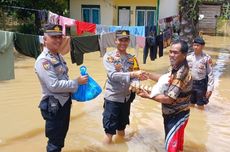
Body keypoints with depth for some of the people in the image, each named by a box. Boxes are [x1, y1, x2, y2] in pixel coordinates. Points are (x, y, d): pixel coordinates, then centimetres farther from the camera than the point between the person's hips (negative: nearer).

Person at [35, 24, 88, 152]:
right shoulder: (43, 60, -20)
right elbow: (54, 85, -26)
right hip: (54, 105, -9)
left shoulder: (59, 56, 8)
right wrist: (77, 82, -20)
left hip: (65, 102, 9)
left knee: (62, 135, 23)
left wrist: (72, 90, 5)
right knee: (54, 140, 5)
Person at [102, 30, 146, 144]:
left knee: (122, 128, 21)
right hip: (112, 98, -5)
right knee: (109, 130, 2)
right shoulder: (108, 56, -11)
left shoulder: (132, 58, 4)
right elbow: (113, 75, -24)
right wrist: (132, 74, -34)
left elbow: (134, 77, 1)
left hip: (127, 98, 5)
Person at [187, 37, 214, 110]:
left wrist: (210, 89, -13)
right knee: (190, 105, 15)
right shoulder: (189, 57, -1)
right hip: (190, 83, 4)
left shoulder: (207, 58, -12)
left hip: (201, 84, -3)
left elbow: (210, 74, -10)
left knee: (200, 106, 8)